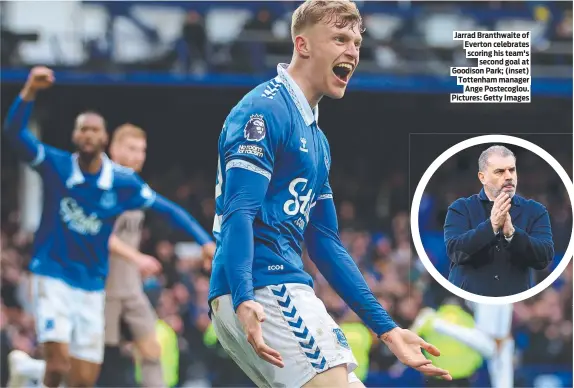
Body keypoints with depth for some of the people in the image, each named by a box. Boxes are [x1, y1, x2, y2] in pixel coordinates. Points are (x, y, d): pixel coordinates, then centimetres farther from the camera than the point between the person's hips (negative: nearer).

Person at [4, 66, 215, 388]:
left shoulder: (123, 182, -3)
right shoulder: (57, 166, -7)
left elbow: (168, 210, 3)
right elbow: (15, 132, -19)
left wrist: (206, 242, -7)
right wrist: (30, 92, -35)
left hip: (92, 286, 3)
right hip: (53, 275, -3)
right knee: (59, 359, -22)